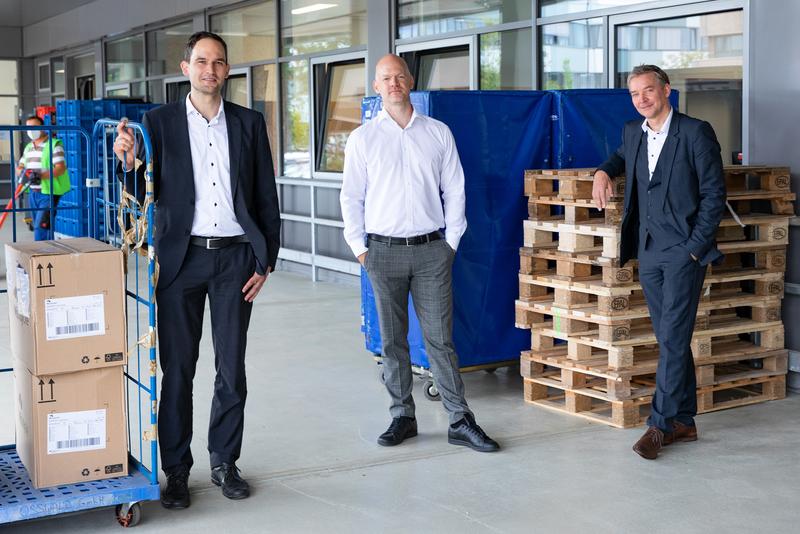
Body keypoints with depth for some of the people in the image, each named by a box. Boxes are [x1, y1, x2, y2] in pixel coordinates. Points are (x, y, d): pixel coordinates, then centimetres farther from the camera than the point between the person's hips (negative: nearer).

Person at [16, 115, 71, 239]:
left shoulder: (54, 145, -9)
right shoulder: (28, 148, 16)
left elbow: (61, 168, -18)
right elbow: (20, 168, 19)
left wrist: (41, 175, -30)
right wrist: (22, 172, -7)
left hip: (48, 192, -8)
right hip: (33, 193, 8)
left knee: (41, 226, -14)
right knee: (37, 226, 11)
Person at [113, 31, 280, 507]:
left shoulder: (249, 123, 6)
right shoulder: (159, 122, 3)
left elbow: (266, 197, 6)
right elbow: (145, 195, 2)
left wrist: (266, 262, 1)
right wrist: (130, 164, -20)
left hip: (235, 257, 1)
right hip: (182, 257, -1)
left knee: (232, 368, 7)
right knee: (177, 368, 2)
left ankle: (225, 462, 20)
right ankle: (176, 469, 12)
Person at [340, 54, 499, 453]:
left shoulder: (438, 133, 6)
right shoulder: (363, 138, 4)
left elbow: (454, 191, 7)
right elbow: (351, 197, 6)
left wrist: (451, 242, 2)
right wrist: (360, 248, 1)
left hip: (431, 249, 0)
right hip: (383, 251, 1)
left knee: (440, 338, -1)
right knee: (392, 341, 6)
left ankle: (460, 421, 4)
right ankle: (402, 416, 17)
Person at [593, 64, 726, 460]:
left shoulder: (696, 132, -8)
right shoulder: (633, 132, 11)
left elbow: (714, 194, -8)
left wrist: (694, 247, -12)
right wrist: (603, 172, 12)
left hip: (683, 251, -6)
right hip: (648, 251, 7)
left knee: (672, 338, -8)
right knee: (670, 338, 11)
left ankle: (661, 423, -4)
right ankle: (683, 421, 19)